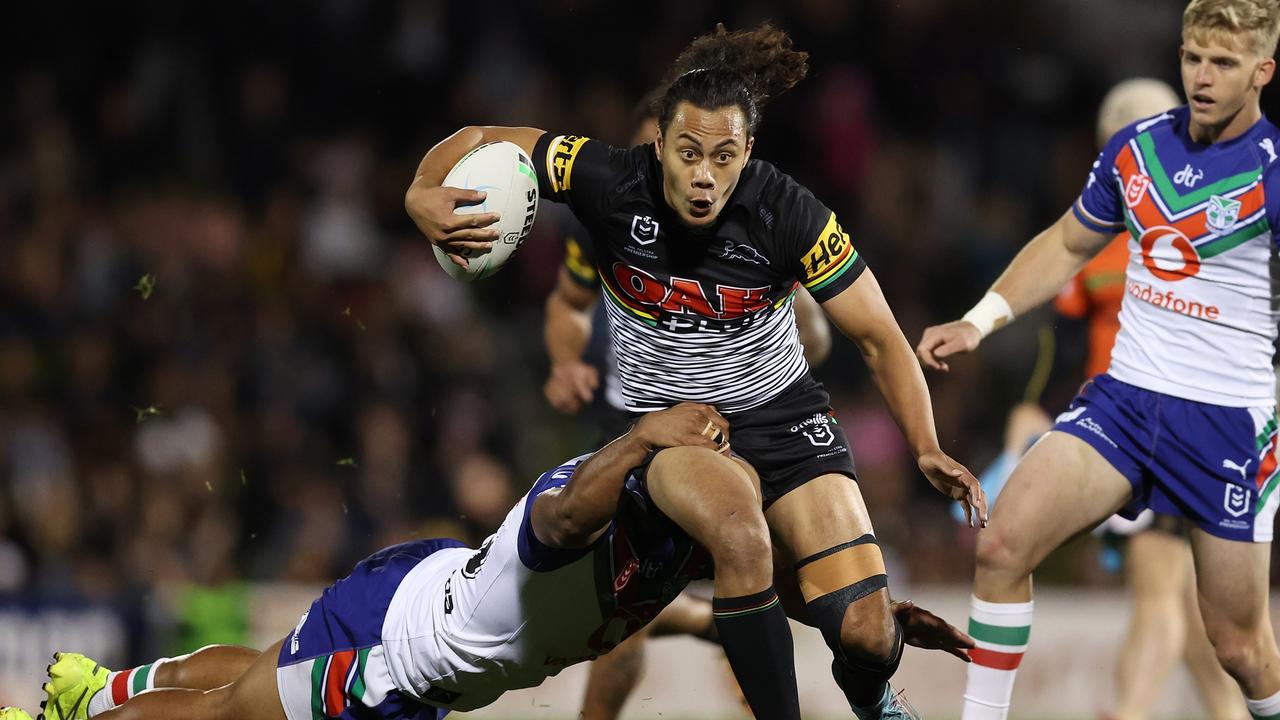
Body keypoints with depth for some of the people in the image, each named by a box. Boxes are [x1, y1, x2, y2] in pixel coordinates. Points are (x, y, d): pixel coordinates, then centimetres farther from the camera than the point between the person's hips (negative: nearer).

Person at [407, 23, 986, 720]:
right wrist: (423, 195, -32)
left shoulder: (788, 214, -21)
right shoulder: (610, 182, -21)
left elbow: (879, 339, -13)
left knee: (865, 631, -13)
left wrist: (927, 450, -26)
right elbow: (477, 141, -11)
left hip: (782, 413, 0)